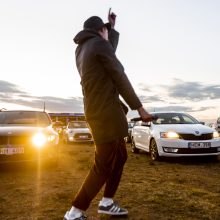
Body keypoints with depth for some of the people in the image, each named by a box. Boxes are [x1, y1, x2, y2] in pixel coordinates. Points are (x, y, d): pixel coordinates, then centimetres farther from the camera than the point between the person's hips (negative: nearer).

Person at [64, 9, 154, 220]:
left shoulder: (82, 49, 17)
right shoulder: (99, 44, -9)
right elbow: (120, 78, -10)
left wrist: (112, 26, 40)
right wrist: (139, 108, -6)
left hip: (99, 111, 10)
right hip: (105, 112, -10)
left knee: (120, 156, 18)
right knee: (104, 166, -4)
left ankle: (107, 202, 24)